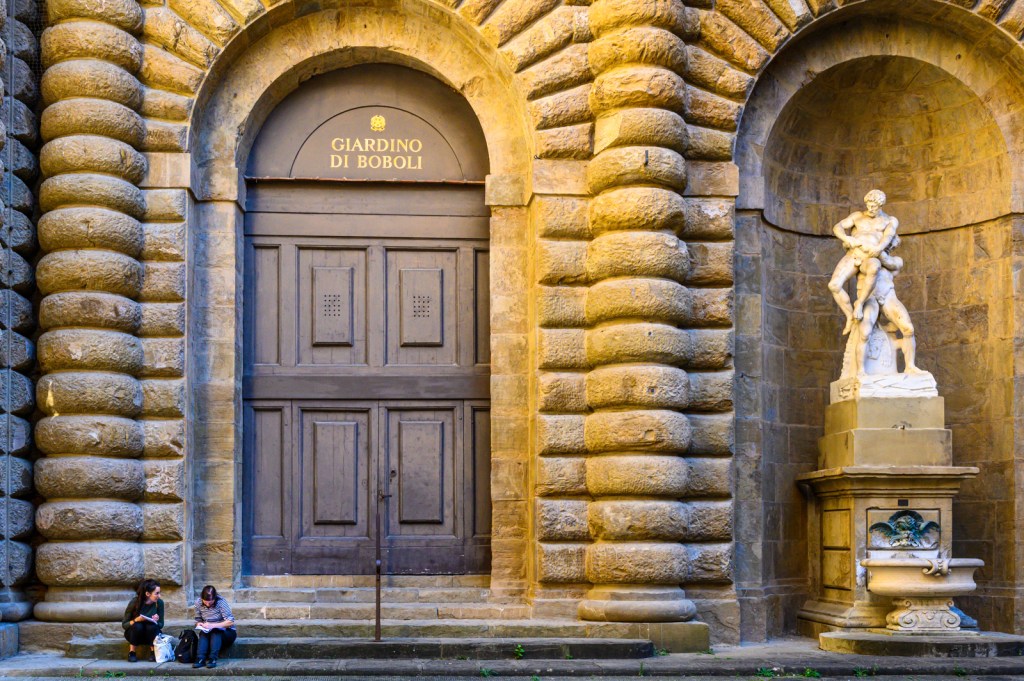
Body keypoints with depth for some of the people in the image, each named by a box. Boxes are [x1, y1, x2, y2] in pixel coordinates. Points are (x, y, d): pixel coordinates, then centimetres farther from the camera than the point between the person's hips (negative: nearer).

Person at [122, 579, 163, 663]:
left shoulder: (159, 603, -16)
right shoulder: (135, 602, -21)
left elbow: (161, 625, -5)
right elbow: (124, 624, -14)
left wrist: (156, 621, -28)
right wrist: (136, 620, -33)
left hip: (151, 634, 1)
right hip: (134, 632, -1)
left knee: (152, 626, -32)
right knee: (137, 626, -34)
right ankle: (131, 652, -15)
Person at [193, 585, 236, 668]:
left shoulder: (221, 602, -20)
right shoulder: (198, 603, -7)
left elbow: (230, 622, -24)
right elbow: (198, 620, 8)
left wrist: (212, 625, -32)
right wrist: (199, 624, -17)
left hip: (226, 632, -3)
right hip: (207, 632, 3)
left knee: (215, 632, -35)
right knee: (203, 633, -30)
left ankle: (213, 659, -43)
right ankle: (200, 658, -43)